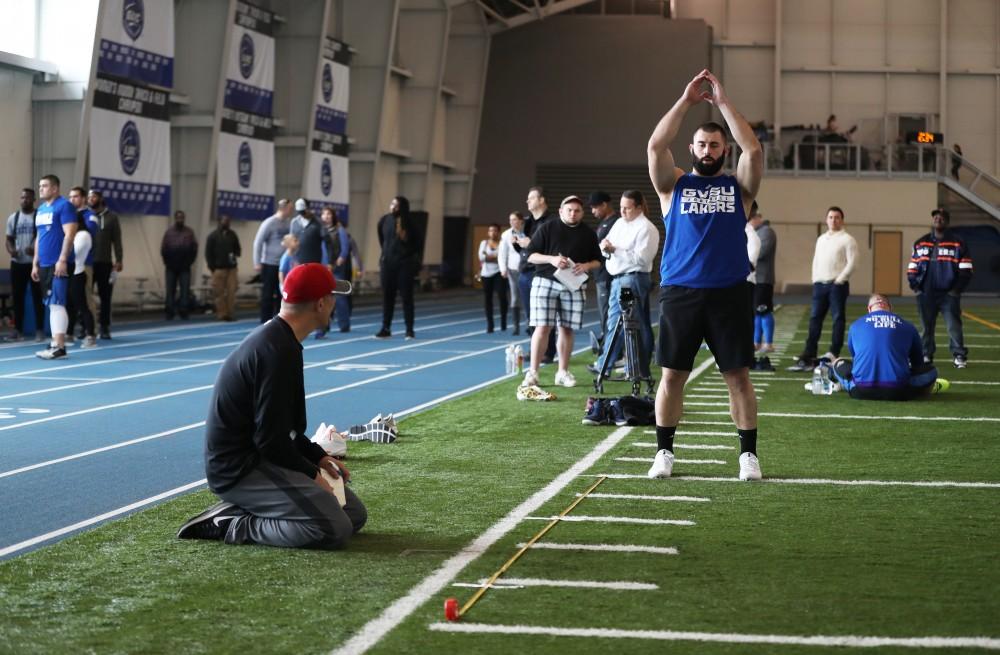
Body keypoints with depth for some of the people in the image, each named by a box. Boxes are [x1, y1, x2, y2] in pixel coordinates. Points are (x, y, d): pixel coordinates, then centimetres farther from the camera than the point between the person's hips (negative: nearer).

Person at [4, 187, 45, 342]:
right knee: (17, 296, 6)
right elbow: (9, 238, 15)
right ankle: (18, 329, 12)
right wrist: (10, 249, -7)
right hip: (17, 263, 4)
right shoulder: (13, 218, 11)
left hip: (35, 263, -4)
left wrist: (36, 250, -23)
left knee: (38, 297, -1)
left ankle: (39, 330, 4)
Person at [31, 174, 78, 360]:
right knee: (52, 305, 9)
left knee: (57, 304, -10)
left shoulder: (64, 206, -8)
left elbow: (70, 234, -15)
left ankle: (59, 347, -10)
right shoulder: (41, 209, 17)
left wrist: (62, 260, -21)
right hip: (44, 265, 8)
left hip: (58, 264, -8)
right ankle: (55, 343, 13)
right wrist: (35, 263, 18)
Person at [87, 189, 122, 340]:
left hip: (104, 263, 0)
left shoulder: (111, 217, 5)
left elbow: (117, 240, 4)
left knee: (105, 296, 3)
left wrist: (118, 260, -4)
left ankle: (104, 328, 9)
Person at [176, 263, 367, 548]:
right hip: (239, 469, -10)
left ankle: (240, 511, 8)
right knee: (335, 529, -22)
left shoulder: (273, 338, 12)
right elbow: (271, 438, -22)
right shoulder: (277, 351, -21)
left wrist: (318, 456, 12)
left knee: (355, 514, 8)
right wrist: (311, 474, -10)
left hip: (256, 457, 10)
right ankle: (230, 525, -10)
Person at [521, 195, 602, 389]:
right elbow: (531, 255, 0)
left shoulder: (589, 234, 10)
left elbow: (598, 261, 14)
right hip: (545, 282, -3)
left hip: (575, 286, 3)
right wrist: (551, 259, -17)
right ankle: (532, 373, -6)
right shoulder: (547, 228, 2)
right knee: (542, 327, -9)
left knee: (567, 329, 5)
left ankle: (563, 372, 16)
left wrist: (587, 266, -9)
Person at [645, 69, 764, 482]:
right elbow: (655, 147, -8)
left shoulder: (738, 186, 9)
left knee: (738, 376, 2)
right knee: (672, 375, 3)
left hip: (728, 294, 0)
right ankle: (664, 452, 13)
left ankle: (748, 454, 10)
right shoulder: (674, 185, 9)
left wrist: (723, 102, -7)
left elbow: (754, 150, -8)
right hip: (679, 293, 0)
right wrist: (685, 100, -9)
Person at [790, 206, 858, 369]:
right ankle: (808, 355, 1)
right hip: (819, 284, 6)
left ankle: (833, 352, 0)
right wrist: (815, 279, 9)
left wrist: (839, 279, -13)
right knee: (814, 318, 2)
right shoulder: (821, 239, 18)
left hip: (837, 285, -6)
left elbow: (852, 262, -9)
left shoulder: (847, 239, -2)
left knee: (838, 318, -2)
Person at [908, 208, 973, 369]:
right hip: (926, 294, 3)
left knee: (954, 326, -6)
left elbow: (965, 270, -1)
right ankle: (926, 355, 15)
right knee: (927, 326, 7)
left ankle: (959, 356, -4)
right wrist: (916, 286, 3)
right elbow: (912, 268, 15)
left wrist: (957, 290, -8)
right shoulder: (920, 243, 12)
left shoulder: (958, 242, 1)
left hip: (949, 294, -3)